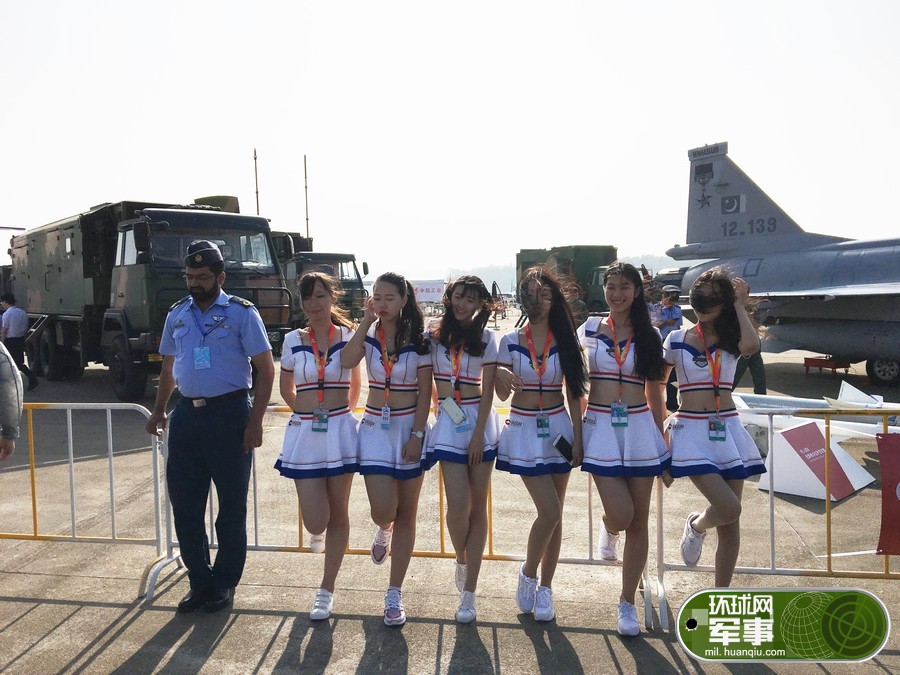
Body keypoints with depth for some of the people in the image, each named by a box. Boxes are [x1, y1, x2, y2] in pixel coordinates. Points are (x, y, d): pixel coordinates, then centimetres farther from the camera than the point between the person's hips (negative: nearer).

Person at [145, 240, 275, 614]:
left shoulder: (241, 313, -5)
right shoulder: (177, 314, 11)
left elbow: (266, 369, -7)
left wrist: (255, 422, -13)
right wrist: (159, 410, 12)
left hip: (229, 414, -5)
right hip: (186, 414, 5)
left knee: (231, 505, 5)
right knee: (183, 502, 8)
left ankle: (224, 583, 21)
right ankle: (200, 582, 23)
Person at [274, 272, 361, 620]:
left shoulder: (349, 337, 0)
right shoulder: (293, 340, 1)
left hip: (341, 431, 0)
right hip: (303, 433, 0)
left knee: (337, 515, 7)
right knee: (315, 521, -4)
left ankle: (326, 589, 22)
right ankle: (317, 535, 34)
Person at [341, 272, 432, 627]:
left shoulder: (418, 339, -4)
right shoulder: (369, 334, 1)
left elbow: (425, 392, -5)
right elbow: (347, 360, -21)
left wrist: (417, 435, -11)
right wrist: (367, 320, -16)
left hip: (410, 426, -1)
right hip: (375, 427, 1)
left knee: (406, 515, 6)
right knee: (383, 510, -11)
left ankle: (394, 594, 18)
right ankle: (383, 530, 29)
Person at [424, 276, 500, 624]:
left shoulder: (486, 338, 2)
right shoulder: (434, 334, 5)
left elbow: (488, 389, -2)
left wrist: (478, 433, -8)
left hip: (480, 422, 0)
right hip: (449, 423, 0)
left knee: (478, 506, 2)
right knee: (458, 504, -11)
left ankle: (469, 592, 10)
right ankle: (462, 560, 22)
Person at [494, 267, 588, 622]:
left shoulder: (566, 341, 1)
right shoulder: (510, 341, -1)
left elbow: (574, 393, 4)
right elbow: (502, 393, 1)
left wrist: (577, 435, -2)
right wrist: (501, 375, -22)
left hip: (558, 428, 2)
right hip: (524, 430, -2)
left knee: (553, 515, 6)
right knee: (550, 511, -12)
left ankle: (545, 589, 21)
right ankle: (528, 574, 13)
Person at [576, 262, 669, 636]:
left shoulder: (649, 336, 5)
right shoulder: (589, 330, 3)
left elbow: (654, 392, 10)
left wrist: (662, 438, 9)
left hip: (639, 428, 2)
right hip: (600, 427, -1)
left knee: (639, 521, 5)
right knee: (621, 515, -11)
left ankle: (627, 602, 20)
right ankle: (608, 528, 30)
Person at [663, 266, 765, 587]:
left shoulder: (731, 340, 5)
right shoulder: (676, 339, 3)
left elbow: (752, 346, -19)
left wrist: (740, 305, -7)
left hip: (727, 430, 2)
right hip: (691, 431, -2)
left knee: (730, 525, 5)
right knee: (729, 509, -19)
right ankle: (696, 526, 17)